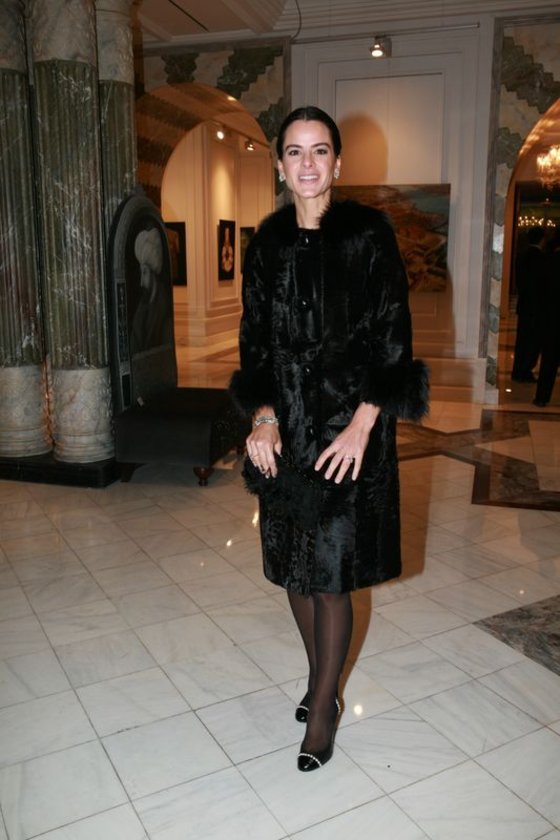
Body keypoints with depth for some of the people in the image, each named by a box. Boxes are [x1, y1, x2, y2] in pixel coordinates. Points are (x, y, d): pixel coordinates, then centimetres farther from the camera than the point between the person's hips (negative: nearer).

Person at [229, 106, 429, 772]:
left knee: (331, 572, 0)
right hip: (284, 427, 5)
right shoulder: (267, 243, 7)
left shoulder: (369, 235, -4)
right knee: (293, 564, 13)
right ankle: (321, 677, 36)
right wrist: (262, 416, -6)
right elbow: (254, 338, 8)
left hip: (349, 426, -4)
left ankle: (323, 706, 21)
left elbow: (393, 336, -7)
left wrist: (362, 425, -16)